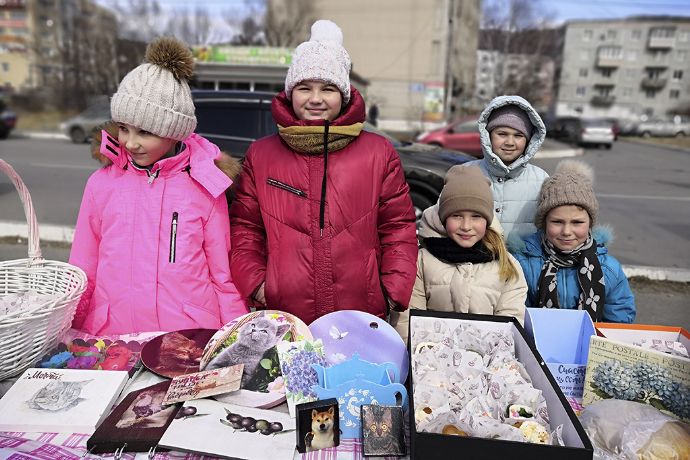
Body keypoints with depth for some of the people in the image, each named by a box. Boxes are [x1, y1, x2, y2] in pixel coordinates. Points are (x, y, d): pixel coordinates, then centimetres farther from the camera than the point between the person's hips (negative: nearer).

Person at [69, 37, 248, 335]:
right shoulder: (101, 184, 6)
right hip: (110, 334, 2)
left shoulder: (205, 186, 1)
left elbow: (224, 276, 4)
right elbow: (82, 275, 12)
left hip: (192, 339, -2)